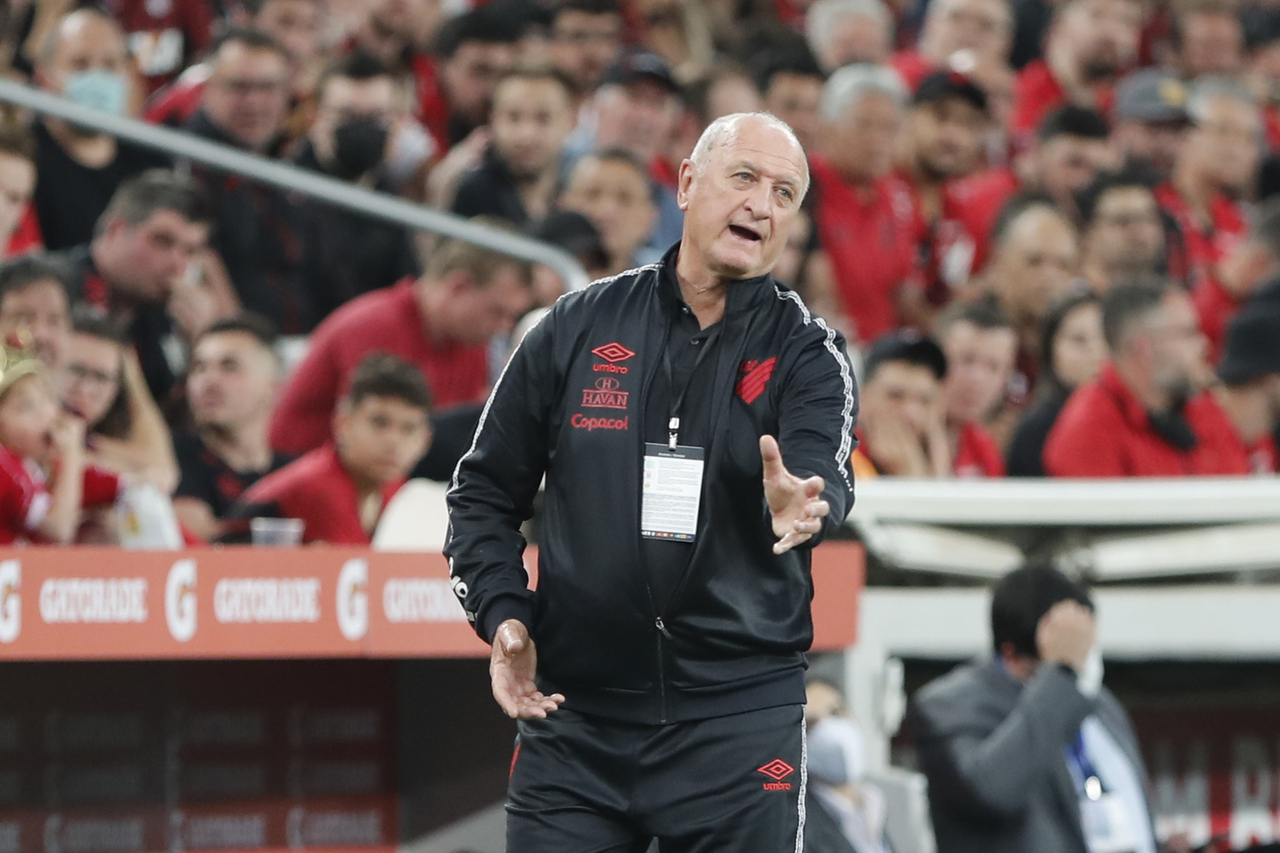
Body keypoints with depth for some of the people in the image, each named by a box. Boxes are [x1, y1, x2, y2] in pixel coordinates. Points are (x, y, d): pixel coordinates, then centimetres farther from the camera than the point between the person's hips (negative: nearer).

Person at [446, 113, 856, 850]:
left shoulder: (807, 354, 1)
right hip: (573, 715, 1)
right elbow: (487, 489, 12)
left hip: (738, 719, -1)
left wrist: (805, 505, -42)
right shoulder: (580, 327, 6)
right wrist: (502, 615, -3)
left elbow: (825, 477, -19)